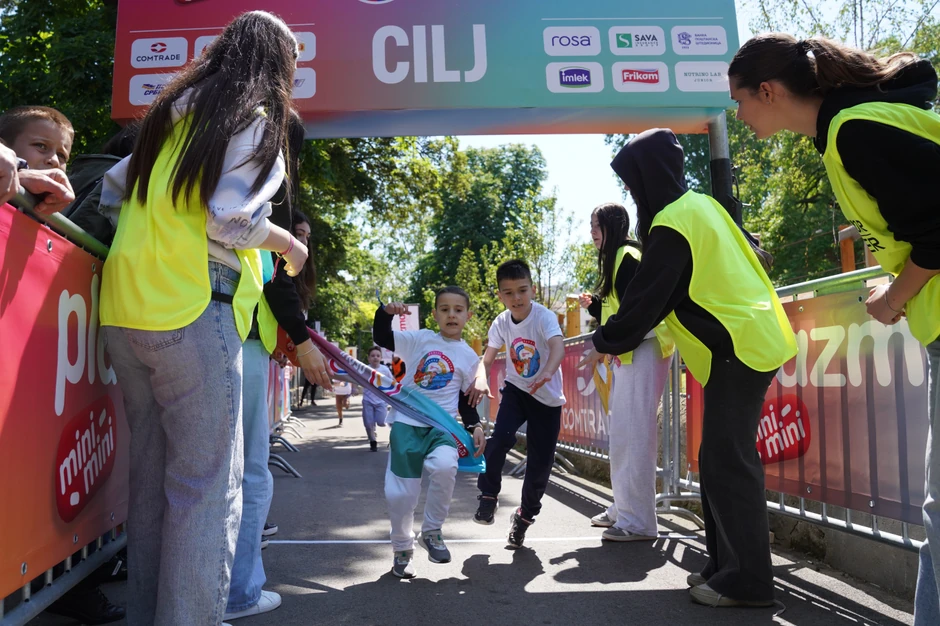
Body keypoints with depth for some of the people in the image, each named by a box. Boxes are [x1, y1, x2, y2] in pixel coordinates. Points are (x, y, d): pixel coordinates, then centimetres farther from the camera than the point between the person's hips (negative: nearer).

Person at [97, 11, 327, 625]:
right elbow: (231, 221, -13)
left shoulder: (172, 112, 21)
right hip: (192, 310, -8)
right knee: (208, 483, -3)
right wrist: (289, 243, 3)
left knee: (151, 475, 14)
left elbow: (113, 191, 25)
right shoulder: (256, 119, -2)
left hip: (125, 307, 8)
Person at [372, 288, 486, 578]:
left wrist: (475, 426, 0)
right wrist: (385, 312, -23)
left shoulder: (469, 356, 9)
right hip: (406, 423, 0)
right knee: (399, 493, -4)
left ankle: (432, 531, -5)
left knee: (445, 467, -31)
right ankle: (403, 549, 24)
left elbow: (466, 399, 15)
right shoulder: (420, 339, 4)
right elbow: (381, 338, -5)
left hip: (442, 425, 0)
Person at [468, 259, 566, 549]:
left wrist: (547, 373, -59)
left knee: (540, 462, 1)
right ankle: (488, 495, -1)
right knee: (501, 437, -24)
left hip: (547, 397, -2)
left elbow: (558, 347, -39)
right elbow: (487, 359, -8)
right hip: (516, 389, 2)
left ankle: (525, 516, 25)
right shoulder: (501, 322, -7)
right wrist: (481, 379, -31)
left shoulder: (544, 317, -21)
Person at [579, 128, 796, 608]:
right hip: (752, 338, 10)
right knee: (723, 460, 11)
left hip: (739, 348, -10)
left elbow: (645, 298, -11)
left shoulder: (671, 224, -14)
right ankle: (728, 564, 17)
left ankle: (746, 580, 1)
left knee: (726, 462, -6)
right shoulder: (701, 206, 13)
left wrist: (604, 344, 3)